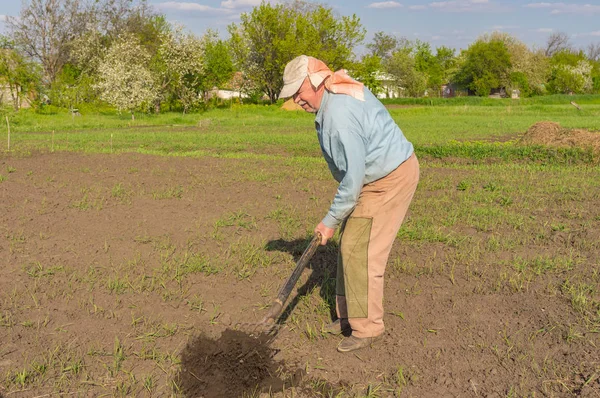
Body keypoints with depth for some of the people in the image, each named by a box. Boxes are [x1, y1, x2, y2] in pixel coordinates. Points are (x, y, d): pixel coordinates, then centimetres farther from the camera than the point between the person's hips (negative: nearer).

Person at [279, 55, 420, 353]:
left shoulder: (339, 116, -27)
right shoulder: (340, 91, 5)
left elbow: (354, 175, -26)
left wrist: (331, 220, -16)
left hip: (390, 179, -11)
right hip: (377, 174, 11)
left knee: (360, 251, -9)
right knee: (349, 245, 12)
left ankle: (367, 327, 5)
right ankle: (349, 316, 23)